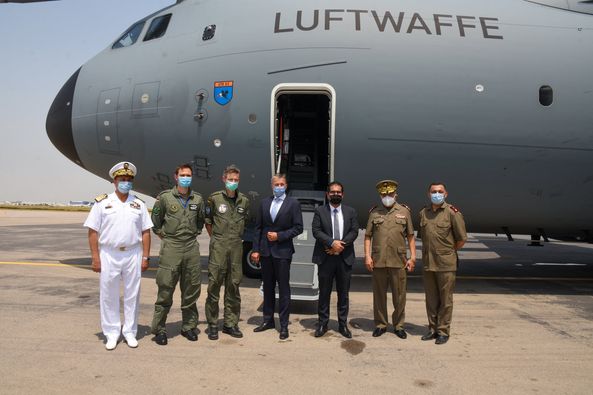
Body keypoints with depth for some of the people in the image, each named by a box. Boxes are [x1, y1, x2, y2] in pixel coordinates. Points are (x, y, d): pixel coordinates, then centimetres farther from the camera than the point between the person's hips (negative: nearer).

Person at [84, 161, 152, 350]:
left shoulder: (139, 204, 6)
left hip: (133, 255, 2)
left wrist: (145, 257, 0)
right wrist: (96, 258, -8)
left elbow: (145, 232, 6)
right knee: (108, 296, 6)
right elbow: (93, 232, -2)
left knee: (132, 295, 8)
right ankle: (112, 333, 19)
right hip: (109, 255, -1)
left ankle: (130, 332, 21)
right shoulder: (102, 203, -1)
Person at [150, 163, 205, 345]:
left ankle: (189, 326, 22)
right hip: (171, 248, -3)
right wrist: (164, 237, 4)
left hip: (192, 247, 4)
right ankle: (159, 329, 8)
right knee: (165, 290, -2)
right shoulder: (165, 197, -1)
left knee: (191, 290, 9)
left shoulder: (198, 199, 8)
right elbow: (155, 221, 7)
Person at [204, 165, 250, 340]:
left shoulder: (244, 201, 8)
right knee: (214, 285, -1)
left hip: (236, 246, 3)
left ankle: (230, 323, 18)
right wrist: (216, 238, 8)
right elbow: (207, 222, 8)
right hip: (218, 247, -3)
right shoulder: (214, 198, -1)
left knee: (233, 286, 8)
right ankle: (213, 324, 10)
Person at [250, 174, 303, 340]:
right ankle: (268, 320, 25)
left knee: (283, 288, 1)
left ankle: (284, 325, 9)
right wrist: (256, 249, 2)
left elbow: (298, 228, -5)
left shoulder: (293, 203, -2)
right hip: (265, 251, 4)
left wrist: (279, 236, -13)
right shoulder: (264, 202, 8)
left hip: (282, 251, -4)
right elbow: (258, 227, 8)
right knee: (268, 287, 13)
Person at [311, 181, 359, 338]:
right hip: (325, 258, -1)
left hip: (345, 257, 2)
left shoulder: (350, 211, 8)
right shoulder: (320, 211, 3)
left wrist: (341, 245, -14)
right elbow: (316, 231, -7)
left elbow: (354, 232, 0)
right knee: (324, 293, 6)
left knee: (343, 293, 8)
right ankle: (322, 323, 17)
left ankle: (343, 324, 18)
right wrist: (332, 242, -19)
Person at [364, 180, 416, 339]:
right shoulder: (374, 212, 8)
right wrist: (367, 256, -2)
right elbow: (368, 236, 7)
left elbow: (410, 236, 7)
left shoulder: (404, 211, 7)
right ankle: (380, 324, 21)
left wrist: (412, 257, 1)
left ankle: (398, 325, 21)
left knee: (399, 296, 6)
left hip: (398, 261, 0)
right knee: (379, 295, 8)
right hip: (378, 261, 1)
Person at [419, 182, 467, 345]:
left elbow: (462, 239, -3)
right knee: (431, 299, 12)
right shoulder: (423, 213, 8)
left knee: (445, 300, 4)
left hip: (446, 264, -5)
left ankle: (443, 331, 14)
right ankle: (433, 329, 24)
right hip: (427, 264, 5)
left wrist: (449, 252, 6)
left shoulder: (452, 212, -7)